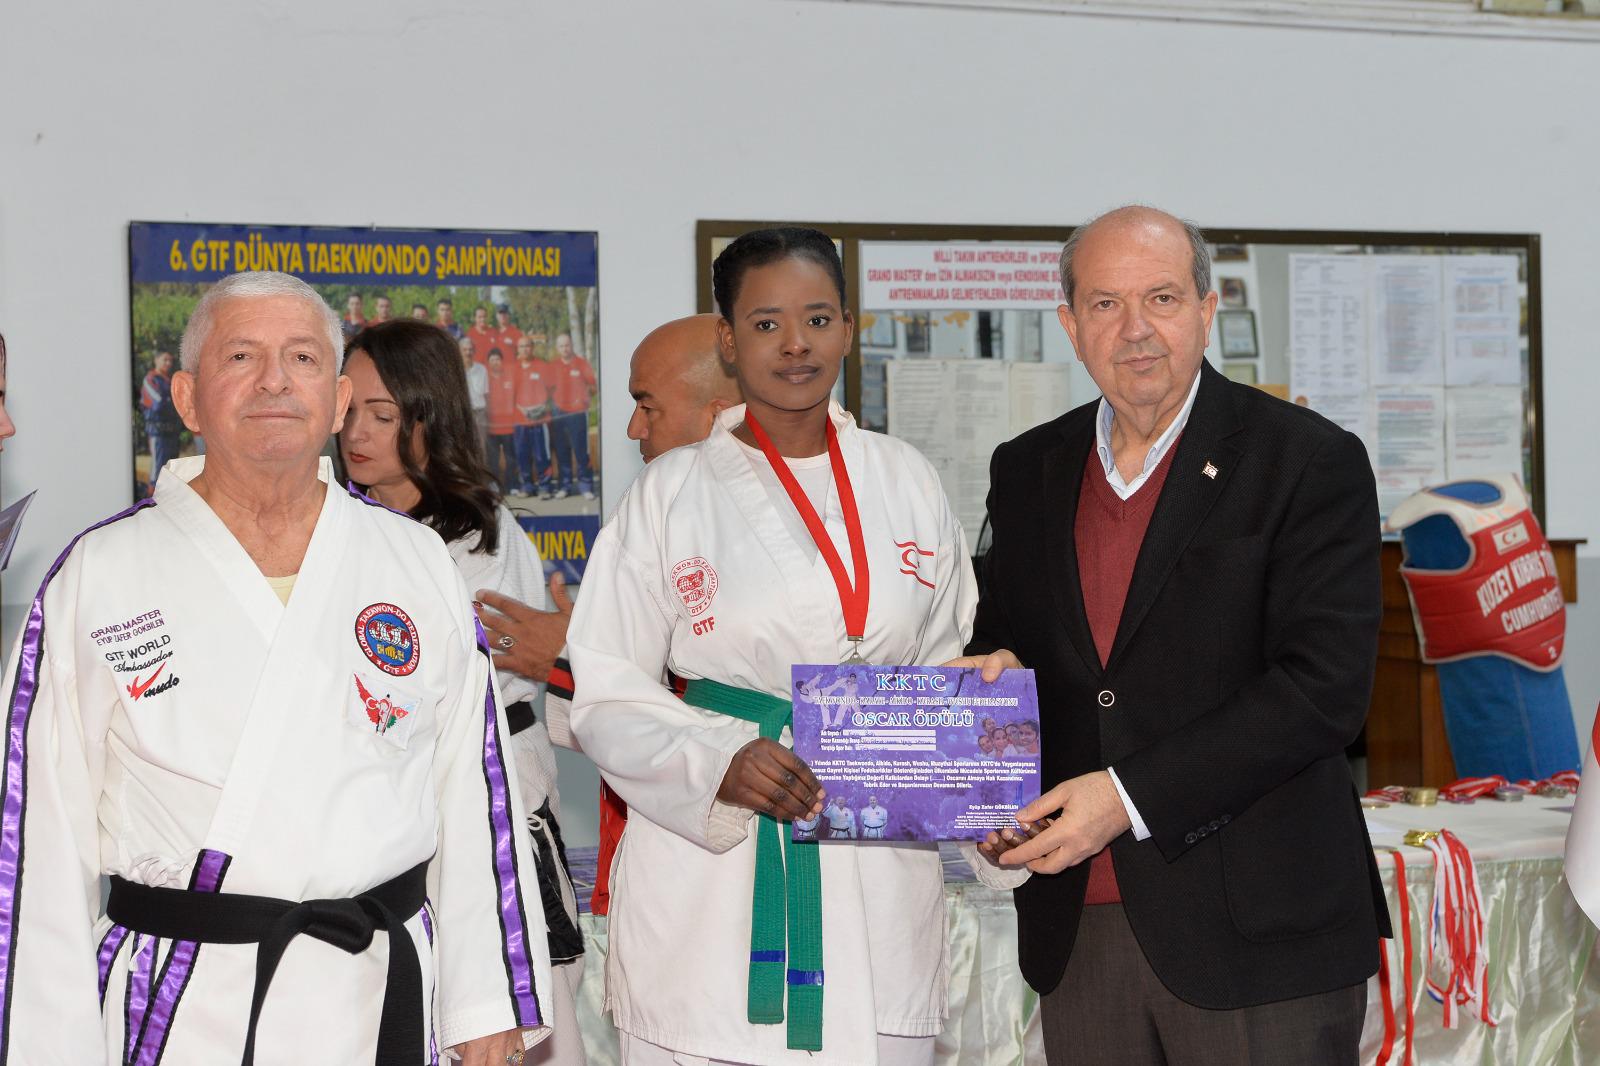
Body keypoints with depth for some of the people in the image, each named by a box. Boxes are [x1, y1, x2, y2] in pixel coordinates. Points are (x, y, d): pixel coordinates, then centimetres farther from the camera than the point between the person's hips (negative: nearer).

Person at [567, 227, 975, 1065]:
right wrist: (718, 762, -19)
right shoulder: (671, 493, 0)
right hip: (713, 872, -3)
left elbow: (947, 659, 18)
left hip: (877, 878, 3)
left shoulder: (904, 480, 10)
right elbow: (605, 693, -2)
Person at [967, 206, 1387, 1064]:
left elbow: (1325, 687, -13)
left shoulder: (1312, 462, -5)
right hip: (1077, 929, 5)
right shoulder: (1027, 471, 11)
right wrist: (994, 670, -4)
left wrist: (1131, 797, -18)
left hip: (1258, 930, -4)